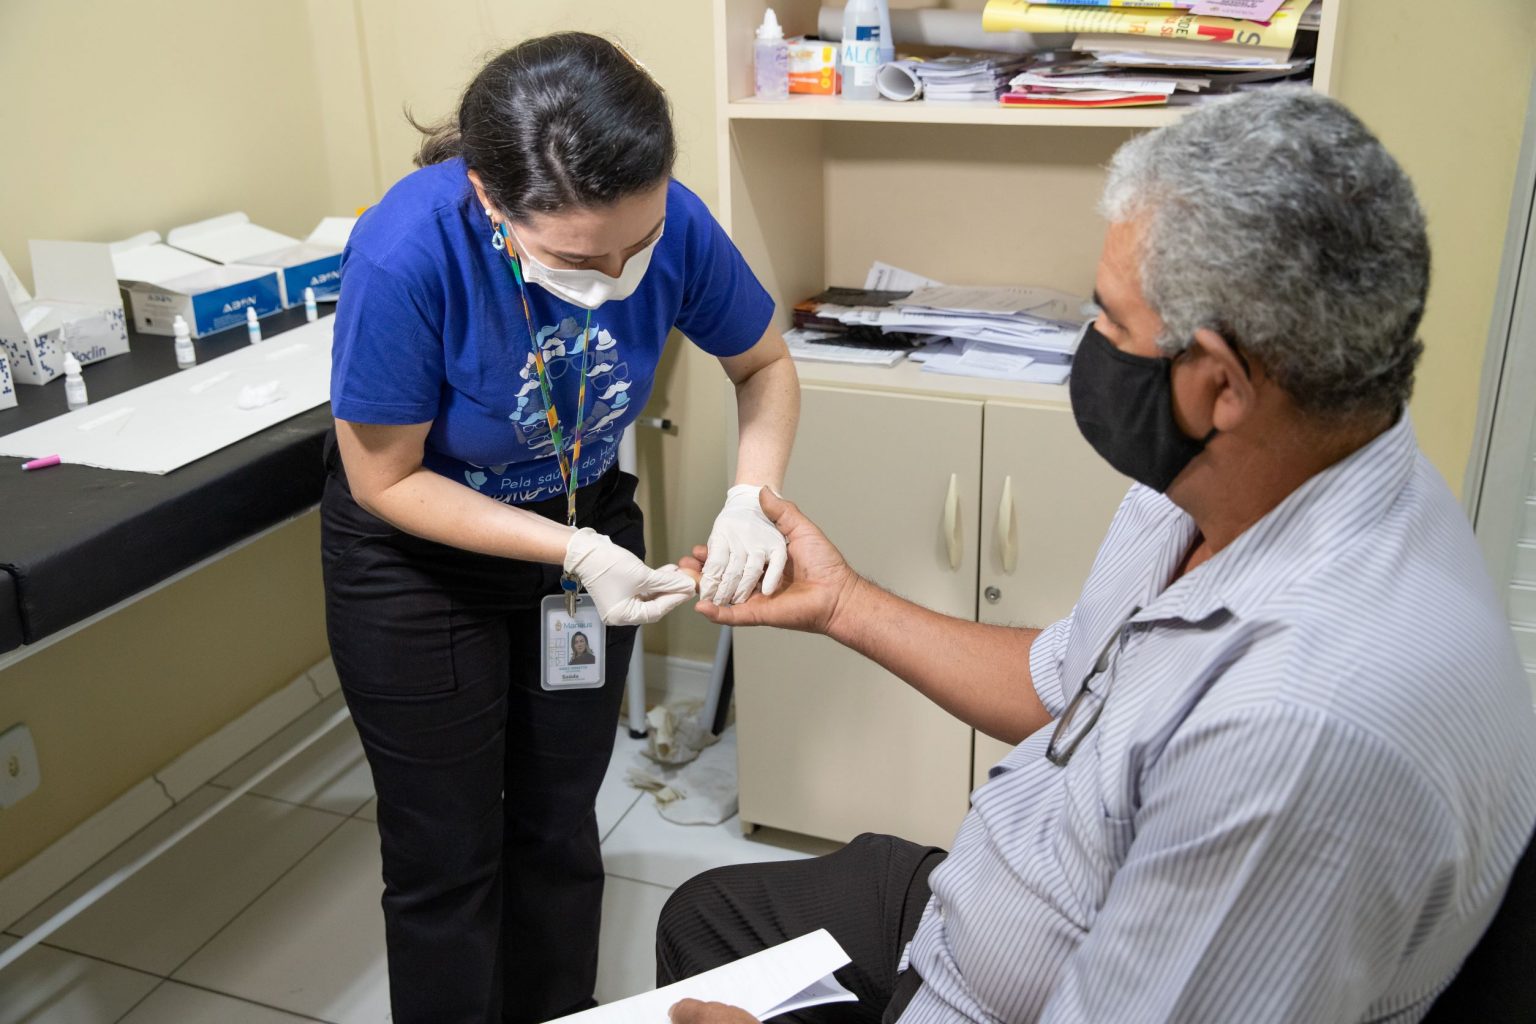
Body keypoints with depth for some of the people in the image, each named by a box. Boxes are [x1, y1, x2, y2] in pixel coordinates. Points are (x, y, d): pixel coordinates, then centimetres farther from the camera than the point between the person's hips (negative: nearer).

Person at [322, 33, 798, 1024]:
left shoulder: (673, 222, -25)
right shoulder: (407, 255, -34)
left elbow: (767, 367, -7)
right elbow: (386, 478, -22)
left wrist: (750, 498, -25)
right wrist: (574, 553, -31)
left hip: (589, 524, 3)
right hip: (421, 556, -3)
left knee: (559, 829, 19)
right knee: (449, 858, 9)